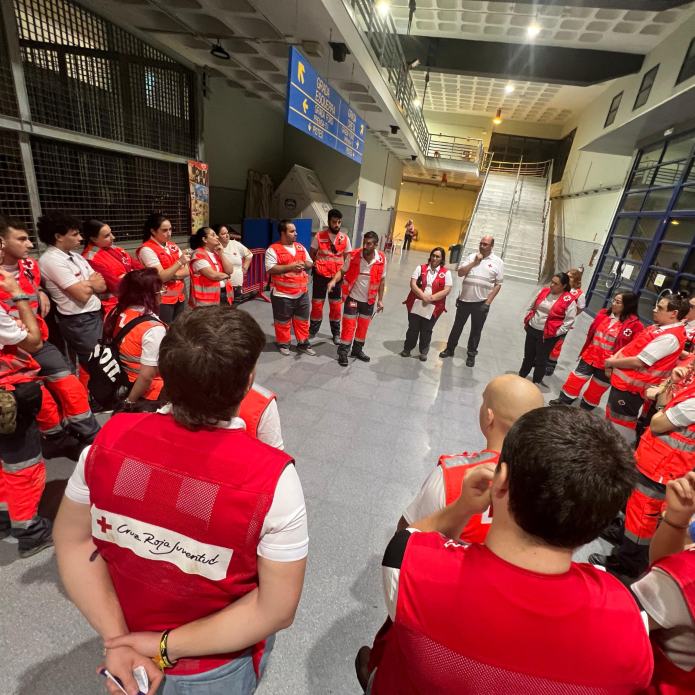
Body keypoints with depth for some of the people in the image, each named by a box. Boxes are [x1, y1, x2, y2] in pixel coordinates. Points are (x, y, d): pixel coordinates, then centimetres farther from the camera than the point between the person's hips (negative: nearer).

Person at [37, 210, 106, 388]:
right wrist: (90, 284, 0)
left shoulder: (75, 256, 9)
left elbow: (102, 285, 7)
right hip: (78, 321, -8)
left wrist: (85, 284, -11)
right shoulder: (51, 260, -17)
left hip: (95, 314, 8)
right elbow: (82, 294, -20)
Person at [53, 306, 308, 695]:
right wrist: (169, 647, -16)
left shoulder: (113, 438, -23)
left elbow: (73, 540, -10)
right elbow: (277, 608, -25)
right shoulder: (271, 478, -34)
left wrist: (118, 637, -10)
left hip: (131, 642, 3)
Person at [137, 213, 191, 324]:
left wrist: (173, 275, -14)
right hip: (162, 300, -6)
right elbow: (161, 277, -18)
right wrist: (180, 262, -26)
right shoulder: (147, 249, -10)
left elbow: (186, 271, 5)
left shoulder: (173, 246, 10)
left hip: (180, 297, 6)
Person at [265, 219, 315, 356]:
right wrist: (290, 267, -22)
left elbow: (310, 263, 16)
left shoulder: (300, 247, 11)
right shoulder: (273, 249, -9)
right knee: (283, 321, 7)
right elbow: (270, 269, -19)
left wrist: (303, 265, -8)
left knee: (302, 319, 13)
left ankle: (303, 343, 26)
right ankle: (283, 343, 24)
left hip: (302, 292, 6)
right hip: (282, 294, -5)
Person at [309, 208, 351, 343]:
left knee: (336, 305, 8)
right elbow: (311, 254, 4)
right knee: (317, 303, 9)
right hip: (320, 275, -1)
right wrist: (316, 266, -7)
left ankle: (336, 333, 21)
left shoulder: (345, 238, -2)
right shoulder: (319, 236, -6)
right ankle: (313, 329, 27)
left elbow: (347, 258, 6)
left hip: (337, 275, 1)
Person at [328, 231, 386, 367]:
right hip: (352, 297, -3)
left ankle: (357, 349, 34)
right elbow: (342, 271, -10)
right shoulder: (353, 255, -14)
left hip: (369, 300, 3)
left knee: (363, 326, 15)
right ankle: (343, 352, 13)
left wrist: (380, 299, 4)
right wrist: (334, 280, -30)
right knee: (348, 325, 0)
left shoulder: (382, 259, -9)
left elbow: (381, 280, 1)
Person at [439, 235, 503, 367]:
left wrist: (488, 302, -10)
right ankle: (450, 349, 29)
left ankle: (471, 354, 24)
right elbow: (460, 273, -4)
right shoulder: (471, 257, 4)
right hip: (464, 300, 2)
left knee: (476, 330, 10)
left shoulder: (497, 262, -2)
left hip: (481, 302, -2)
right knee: (457, 326, 14)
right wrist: (474, 262, -12)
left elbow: (498, 284, -3)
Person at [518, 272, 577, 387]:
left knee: (541, 360, 9)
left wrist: (555, 333, -13)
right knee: (528, 356, 20)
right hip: (532, 329, 5)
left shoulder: (569, 300, -15)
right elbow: (532, 307, 13)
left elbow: (569, 321, -12)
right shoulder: (544, 291, 1)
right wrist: (527, 321, 11)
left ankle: (536, 382, 26)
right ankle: (521, 376, 37)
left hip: (547, 335, -5)